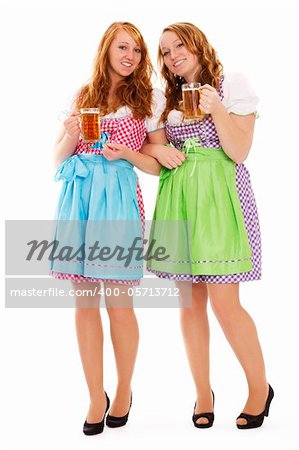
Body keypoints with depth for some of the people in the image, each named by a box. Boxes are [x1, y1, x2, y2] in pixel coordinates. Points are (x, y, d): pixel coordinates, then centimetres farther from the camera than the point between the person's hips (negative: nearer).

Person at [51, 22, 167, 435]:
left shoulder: (149, 99, 7)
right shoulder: (83, 96, 14)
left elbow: (160, 165, 6)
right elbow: (59, 157, 16)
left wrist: (127, 153, -11)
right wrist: (71, 135, -4)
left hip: (119, 198, -3)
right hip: (78, 197, 3)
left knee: (118, 302, -1)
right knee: (84, 301, 4)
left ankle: (124, 391, 19)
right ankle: (96, 397, 15)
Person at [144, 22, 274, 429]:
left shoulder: (232, 84, 2)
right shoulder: (168, 99, 16)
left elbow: (239, 152, -5)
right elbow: (147, 145, 21)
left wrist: (216, 110, -16)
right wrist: (159, 151, -1)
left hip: (220, 195, -5)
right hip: (178, 199, 5)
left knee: (224, 302, -9)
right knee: (190, 300, 5)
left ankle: (260, 387, 11)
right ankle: (203, 392, 18)